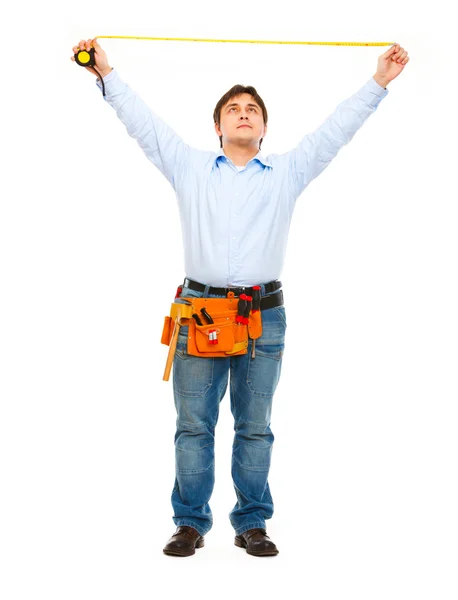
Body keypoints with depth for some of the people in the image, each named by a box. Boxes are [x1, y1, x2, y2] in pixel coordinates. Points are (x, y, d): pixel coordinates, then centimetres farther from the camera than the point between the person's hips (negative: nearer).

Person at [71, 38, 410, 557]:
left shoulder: (287, 173, 15)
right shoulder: (189, 168, 15)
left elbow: (334, 130, 14)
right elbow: (144, 123, 15)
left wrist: (378, 82, 13)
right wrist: (106, 74, 14)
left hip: (263, 317, 0)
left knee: (255, 428, 5)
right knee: (194, 426, 2)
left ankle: (251, 524, 14)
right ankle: (190, 523, 11)